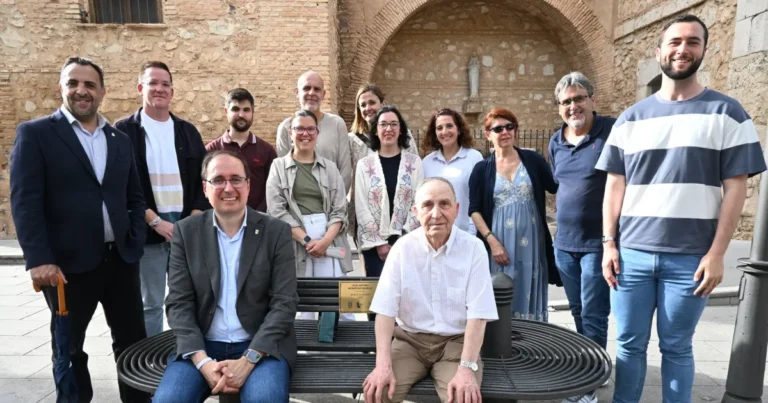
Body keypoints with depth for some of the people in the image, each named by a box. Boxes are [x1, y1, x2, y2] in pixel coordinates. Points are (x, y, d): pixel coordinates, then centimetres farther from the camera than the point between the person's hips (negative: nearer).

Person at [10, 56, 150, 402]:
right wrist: (39, 259, -16)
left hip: (121, 258, 4)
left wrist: (136, 242, 1)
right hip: (68, 263, -4)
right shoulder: (34, 134, -1)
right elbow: (25, 202, -9)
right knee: (68, 348, 13)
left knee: (133, 341, 12)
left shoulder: (120, 140, 12)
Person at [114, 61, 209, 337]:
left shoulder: (188, 131, 11)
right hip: (148, 230, -3)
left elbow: (203, 179, 7)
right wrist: (154, 221, -13)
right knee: (150, 302, 8)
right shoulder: (124, 130, 1)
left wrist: (194, 220, -5)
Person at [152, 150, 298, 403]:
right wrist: (203, 361, -14)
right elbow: (179, 303, -1)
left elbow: (284, 302, -7)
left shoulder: (276, 231, -3)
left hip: (261, 346, -2)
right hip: (201, 346, 2)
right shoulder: (186, 232, 3)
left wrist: (248, 360, -16)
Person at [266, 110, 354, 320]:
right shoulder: (279, 166, 7)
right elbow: (277, 210, -2)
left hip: (329, 241, 1)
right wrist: (307, 240, -11)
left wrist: (325, 241, -11)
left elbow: (340, 210, 5)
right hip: (294, 243, -1)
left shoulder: (330, 168, 12)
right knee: (301, 307, 1)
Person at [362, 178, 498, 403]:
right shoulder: (402, 248, -6)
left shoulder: (474, 249, -9)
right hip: (410, 339, 1)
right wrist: (383, 364, -21)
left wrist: (467, 368, -23)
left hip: (456, 341, -1)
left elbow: (478, 314, -12)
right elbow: (385, 310, -9)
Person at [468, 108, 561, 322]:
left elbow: (558, 187, 5)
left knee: (530, 296, 10)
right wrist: (492, 241, -9)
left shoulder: (532, 160, 4)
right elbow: (474, 210, 0)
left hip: (531, 242, 1)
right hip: (500, 243, -1)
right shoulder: (482, 169, 3)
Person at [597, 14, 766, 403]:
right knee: (629, 344, 10)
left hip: (690, 257, -2)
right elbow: (615, 185, 7)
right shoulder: (632, 117, 8)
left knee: (676, 348, 11)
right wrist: (609, 243, 1)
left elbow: (735, 188, -1)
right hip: (632, 253, 2)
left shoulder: (726, 113, 2)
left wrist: (716, 253, -8)